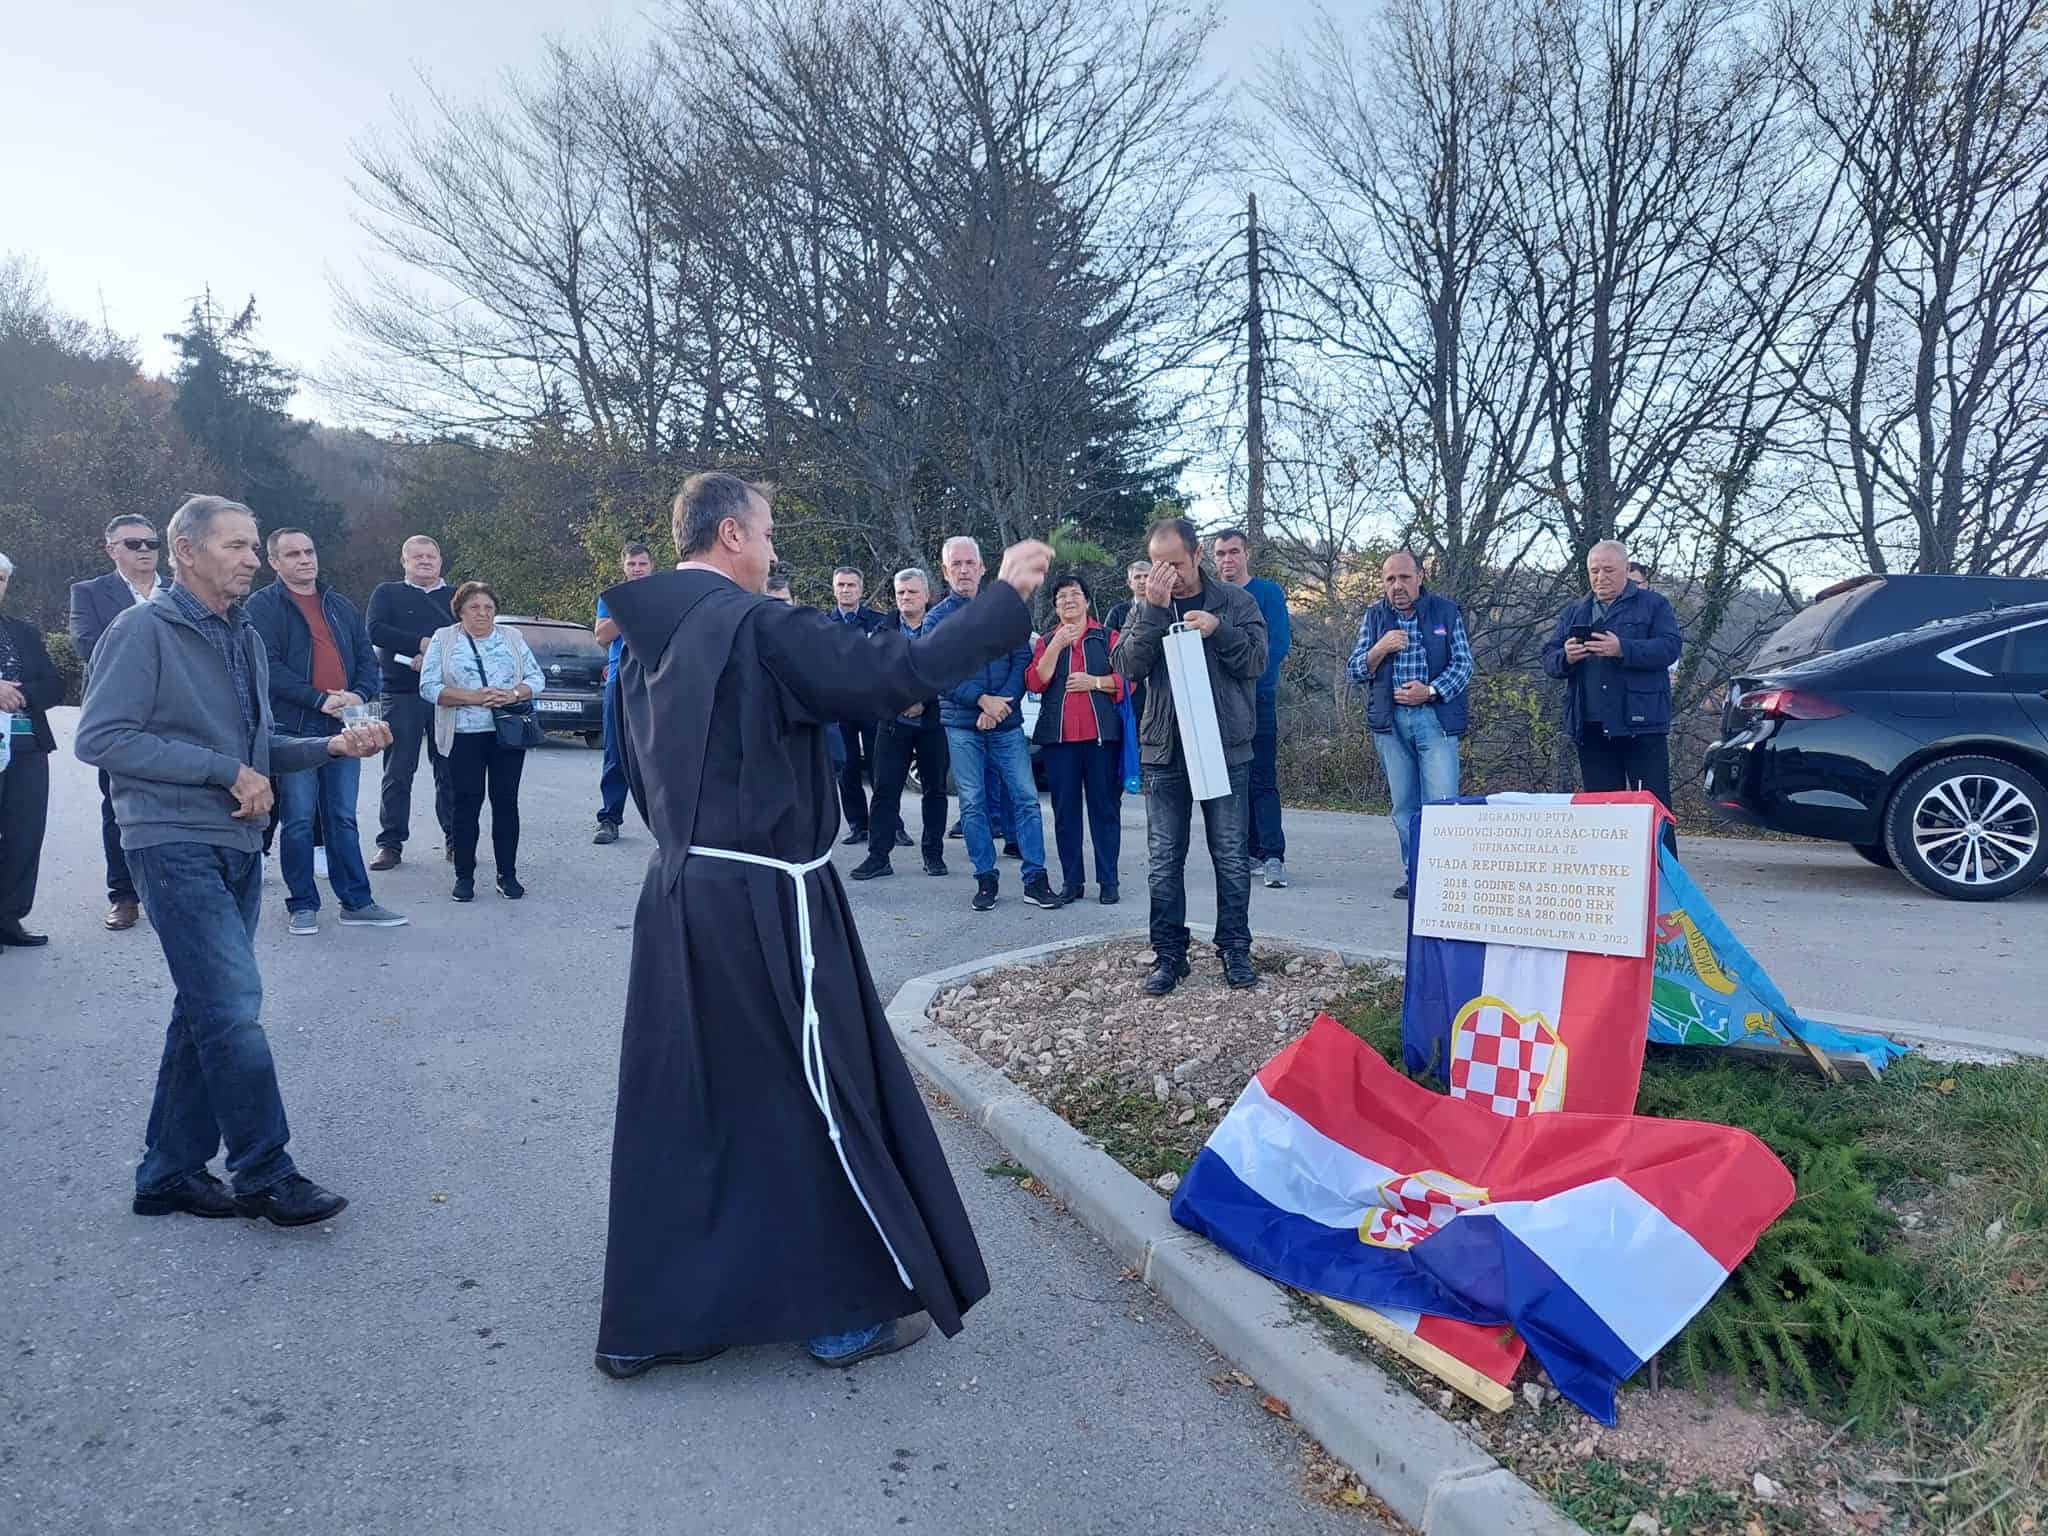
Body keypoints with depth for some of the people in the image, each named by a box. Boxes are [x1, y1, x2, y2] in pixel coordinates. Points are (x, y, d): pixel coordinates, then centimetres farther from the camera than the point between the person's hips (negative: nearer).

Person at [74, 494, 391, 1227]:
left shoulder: (245, 639, 15)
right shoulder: (144, 629, -8)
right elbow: (99, 738, -15)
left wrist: (332, 745, 1)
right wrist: (226, 770, -17)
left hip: (236, 846, 8)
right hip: (175, 843, -8)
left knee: (207, 1011, 11)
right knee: (233, 1006, -11)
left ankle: (170, 1172, 21)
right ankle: (264, 1173, -1)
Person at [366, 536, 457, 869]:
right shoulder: (387, 593, 12)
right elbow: (376, 631, -5)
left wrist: (433, 658, -13)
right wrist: (423, 644, -14)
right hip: (401, 695, -1)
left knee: (450, 772, 2)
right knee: (397, 773, 0)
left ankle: (455, 841, 9)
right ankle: (391, 843, 5)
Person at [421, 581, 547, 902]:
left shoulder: (512, 637, 12)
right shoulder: (443, 640, 6)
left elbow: (536, 678, 8)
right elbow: (429, 687, -4)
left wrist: (513, 694, -13)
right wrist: (473, 697, -15)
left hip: (509, 732, 2)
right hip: (464, 735, -2)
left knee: (506, 801, 3)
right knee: (465, 803, -1)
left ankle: (507, 875, 10)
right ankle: (464, 876, 8)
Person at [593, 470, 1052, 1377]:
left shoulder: (649, 636, 10)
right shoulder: (755, 626, -15)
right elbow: (892, 672, -21)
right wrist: (1005, 596, -12)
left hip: (681, 894, 8)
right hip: (765, 904, -8)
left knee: (677, 1105, 14)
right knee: (820, 1100, 6)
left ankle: (645, 1322, 25)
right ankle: (850, 1311, 20)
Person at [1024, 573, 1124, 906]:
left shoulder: (1108, 637, 9)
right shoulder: (1045, 642, 14)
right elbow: (1034, 682, -2)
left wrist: (1094, 682, -11)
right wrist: (1057, 646, -9)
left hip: (1101, 734, -2)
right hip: (1058, 736, 2)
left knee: (1104, 806, 0)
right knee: (1065, 810, 3)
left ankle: (1108, 881, 6)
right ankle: (1072, 881, 10)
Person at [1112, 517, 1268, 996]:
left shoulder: (1235, 601, 3)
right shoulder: (1145, 608, 7)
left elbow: (1256, 661, -4)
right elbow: (1128, 665, -7)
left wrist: (1218, 628, -19)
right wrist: (1155, 610, -16)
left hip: (1225, 747, -1)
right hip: (1164, 750, 1)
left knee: (1231, 856, 5)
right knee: (1165, 859, 5)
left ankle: (1234, 949, 17)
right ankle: (1169, 954, 14)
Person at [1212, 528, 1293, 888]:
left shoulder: (1268, 593, 0)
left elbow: (1279, 644, -9)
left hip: (1258, 699, -4)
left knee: (1262, 780, -7)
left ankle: (1274, 856, -7)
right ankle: (1252, 852, 15)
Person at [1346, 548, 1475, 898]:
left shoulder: (1445, 612, 5)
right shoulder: (1374, 617, 10)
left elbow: (1463, 663, 1)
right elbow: (1354, 672, 7)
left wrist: (1429, 691, -13)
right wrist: (1379, 649, -12)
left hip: (1435, 717, -2)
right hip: (1389, 721, 3)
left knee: (1442, 802, -9)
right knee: (1403, 806, 7)